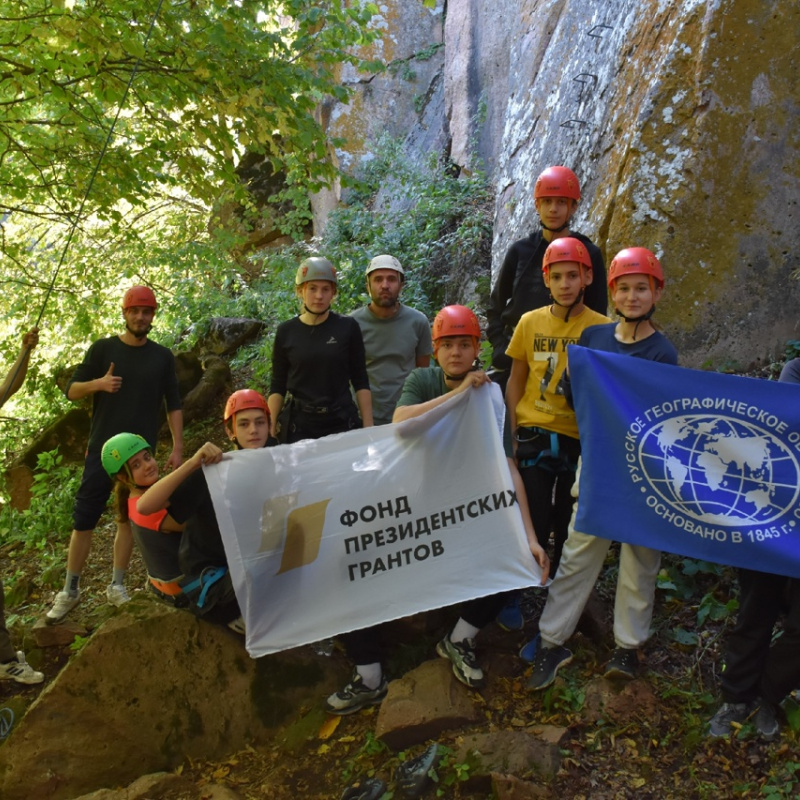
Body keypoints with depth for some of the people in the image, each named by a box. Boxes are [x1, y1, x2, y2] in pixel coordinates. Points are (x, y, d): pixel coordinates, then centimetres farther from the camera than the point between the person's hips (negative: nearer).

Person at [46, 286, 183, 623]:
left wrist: (177, 447, -1)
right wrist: (98, 383, -20)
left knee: (129, 518, 8)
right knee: (84, 520, 0)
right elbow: (71, 391, 2)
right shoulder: (103, 349, 0)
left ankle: (117, 586, 20)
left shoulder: (162, 356, 4)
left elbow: (173, 405, 6)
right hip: (102, 450, -1)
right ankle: (70, 590, 14)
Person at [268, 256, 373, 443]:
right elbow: (278, 385, 5)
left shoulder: (348, 327, -2)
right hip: (298, 424, 1)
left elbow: (360, 381, 1)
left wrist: (368, 426, -3)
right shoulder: (286, 331, 1)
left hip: (342, 421, 0)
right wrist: (270, 425, -5)